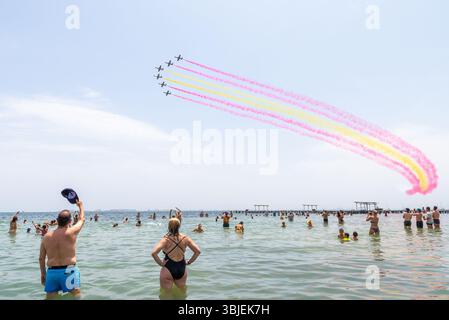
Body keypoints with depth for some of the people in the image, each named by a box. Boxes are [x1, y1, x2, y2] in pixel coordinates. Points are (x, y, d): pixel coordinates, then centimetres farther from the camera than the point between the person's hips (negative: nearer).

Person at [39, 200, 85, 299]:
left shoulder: (46, 236, 4)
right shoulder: (71, 232, -8)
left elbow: (41, 258, 10)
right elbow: (81, 220, 11)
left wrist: (43, 273, 23)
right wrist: (81, 206, 29)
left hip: (51, 272, 4)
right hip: (68, 271, -4)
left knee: (50, 298, 13)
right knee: (76, 296, 5)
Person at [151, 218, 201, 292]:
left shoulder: (166, 239, -13)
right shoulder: (185, 238, -4)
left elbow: (154, 253, -26)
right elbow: (198, 251, -5)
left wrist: (161, 263, -13)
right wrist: (189, 262, 3)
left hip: (168, 270, -3)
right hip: (182, 269, 3)